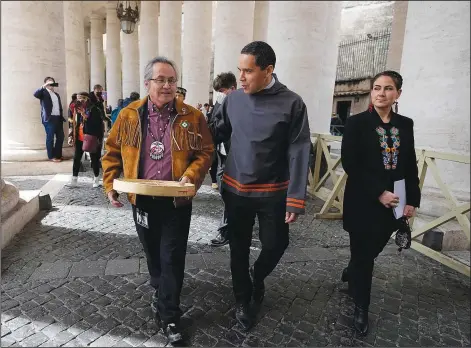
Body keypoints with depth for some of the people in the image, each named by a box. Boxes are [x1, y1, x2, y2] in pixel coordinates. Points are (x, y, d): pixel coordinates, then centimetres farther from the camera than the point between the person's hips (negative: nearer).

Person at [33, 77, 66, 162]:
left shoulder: (57, 94, 22)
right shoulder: (43, 93, 2)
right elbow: (35, 94, -20)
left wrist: (62, 117, 13)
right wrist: (44, 86, -26)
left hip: (58, 118, 6)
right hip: (49, 118, -6)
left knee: (60, 137, 8)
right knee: (50, 138, -2)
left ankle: (58, 154, 19)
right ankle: (51, 156, 4)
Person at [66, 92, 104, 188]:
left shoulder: (94, 109, -10)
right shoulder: (78, 109, 10)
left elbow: (96, 124, -18)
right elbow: (74, 123, 14)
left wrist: (85, 116, -23)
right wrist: (71, 135, 10)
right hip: (79, 138, 6)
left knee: (94, 158, 5)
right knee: (76, 158, 7)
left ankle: (96, 179, 19)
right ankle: (74, 179, 16)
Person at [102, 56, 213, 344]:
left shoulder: (192, 117, -5)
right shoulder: (129, 115, 0)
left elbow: (205, 152, -2)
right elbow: (113, 151, 6)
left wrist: (191, 175, -18)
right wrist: (110, 185, -3)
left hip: (177, 201, -2)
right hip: (142, 199, 3)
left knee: (172, 257, 4)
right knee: (153, 253, 20)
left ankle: (169, 315, 21)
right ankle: (162, 293, 48)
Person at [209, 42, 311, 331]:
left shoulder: (292, 104, -10)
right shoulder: (233, 99, -1)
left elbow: (298, 153, -11)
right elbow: (216, 134, 9)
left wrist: (296, 199, -14)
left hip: (273, 192, -2)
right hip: (235, 190, 2)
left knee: (275, 245, 9)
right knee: (239, 249, 13)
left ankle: (258, 278, 44)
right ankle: (243, 300, 37)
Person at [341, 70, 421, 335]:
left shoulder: (405, 124, 6)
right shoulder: (357, 123, -7)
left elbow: (411, 165, 9)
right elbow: (350, 163, -14)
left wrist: (412, 199, 1)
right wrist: (378, 192, -18)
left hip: (392, 203, 5)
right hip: (363, 202, -4)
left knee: (373, 251, 18)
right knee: (363, 254, 6)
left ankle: (350, 273, 50)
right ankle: (361, 307, 27)